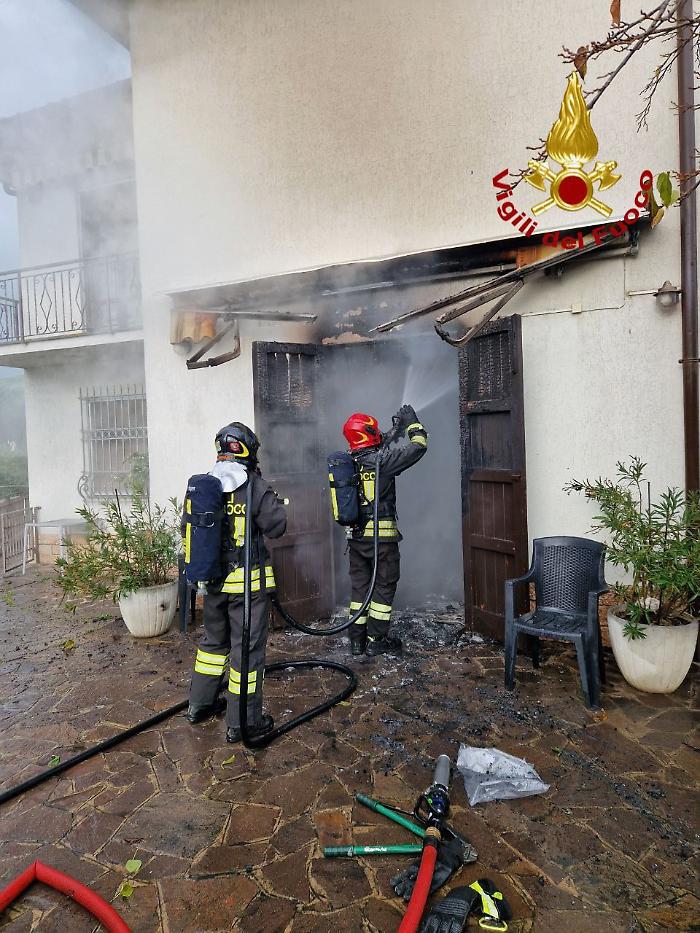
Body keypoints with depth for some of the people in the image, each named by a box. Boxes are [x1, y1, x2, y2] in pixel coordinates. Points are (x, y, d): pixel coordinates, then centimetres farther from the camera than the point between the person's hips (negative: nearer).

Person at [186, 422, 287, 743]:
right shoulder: (255, 487, -15)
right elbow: (276, 526, -11)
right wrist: (273, 499, 2)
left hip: (213, 578, 6)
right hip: (247, 581, -6)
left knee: (214, 640, 23)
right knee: (247, 648, 5)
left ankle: (199, 704, 37)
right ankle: (242, 722, 14)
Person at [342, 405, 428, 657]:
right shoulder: (381, 460, -13)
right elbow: (418, 447, -7)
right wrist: (412, 423, 10)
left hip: (355, 534, 6)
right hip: (382, 535, -6)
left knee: (360, 585, 14)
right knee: (384, 586, 6)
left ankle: (357, 639, 20)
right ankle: (376, 640, 12)